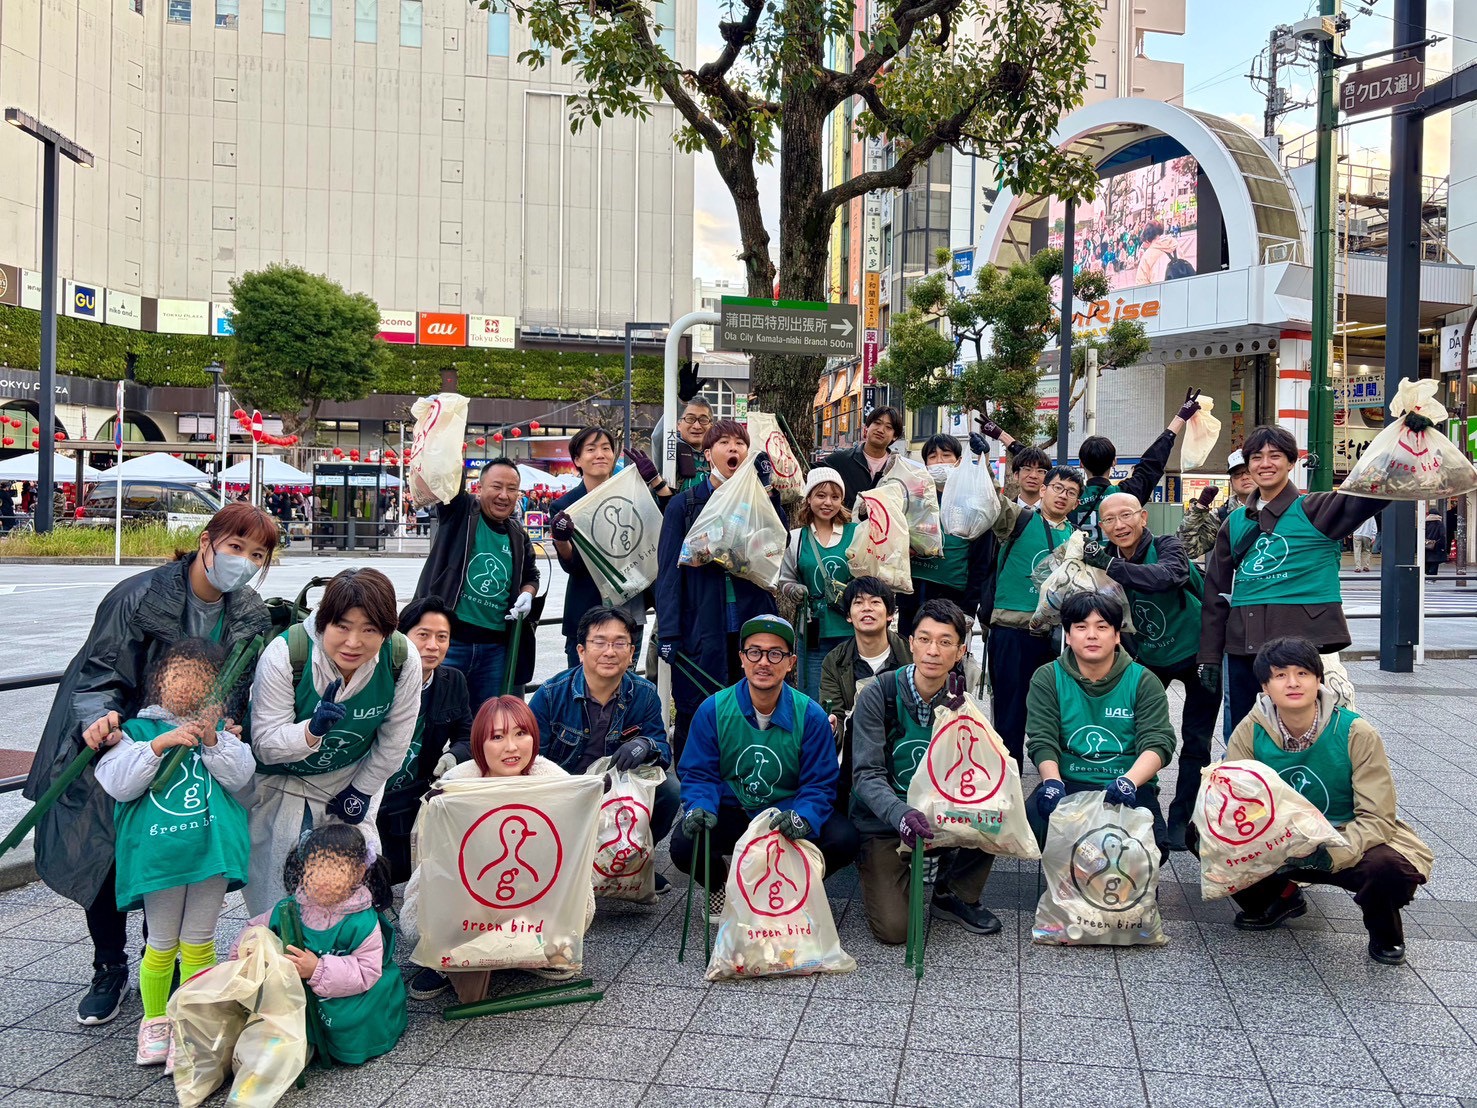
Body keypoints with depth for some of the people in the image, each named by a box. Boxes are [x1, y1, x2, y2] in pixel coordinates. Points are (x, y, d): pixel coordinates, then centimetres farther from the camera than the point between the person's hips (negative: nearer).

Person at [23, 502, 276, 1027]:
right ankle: (109, 972, 28)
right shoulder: (141, 596, -19)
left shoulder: (252, 616, -5)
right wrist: (98, 719, -36)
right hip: (117, 748, -2)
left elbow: (237, 690, 1)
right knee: (106, 861, 5)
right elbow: (99, 672, -18)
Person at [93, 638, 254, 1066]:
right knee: (162, 945, 11)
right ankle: (154, 1022, 31)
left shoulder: (220, 729, 9)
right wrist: (160, 744, -18)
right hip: (158, 851, -1)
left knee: (199, 943, 10)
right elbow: (116, 783, -8)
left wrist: (212, 741, -17)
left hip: (211, 848, 1)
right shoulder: (137, 729, 5)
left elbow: (240, 776, -3)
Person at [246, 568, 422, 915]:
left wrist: (361, 792, -2)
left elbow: (393, 744, -8)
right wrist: (313, 730, -44)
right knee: (276, 886, 3)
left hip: (352, 780, 2)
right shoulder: (284, 654, -30)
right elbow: (264, 746, -26)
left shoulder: (403, 662, -24)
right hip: (279, 782, -2)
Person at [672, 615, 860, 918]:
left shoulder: (810, 716, -8)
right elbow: (698, 774, -5)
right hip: (730, 813, 0)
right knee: (684, 844, -29)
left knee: (843, 839, -26)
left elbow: (819, 784, -9)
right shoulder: (713, 710, -8)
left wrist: (803, 817, -31)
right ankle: (721, 883, 10)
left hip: (787, 813, 0)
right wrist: (699, 807, -28)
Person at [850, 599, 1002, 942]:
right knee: (894, 929, -17)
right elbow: (867, 775, -21)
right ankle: (874, 869, 16)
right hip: (882, 820, -4)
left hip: (940, 815, 4)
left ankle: (953, 896, 1)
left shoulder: (960, 701, -5)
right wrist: (900, 814, -40)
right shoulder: (879, 695, -16)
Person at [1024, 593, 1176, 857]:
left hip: (1131, 787, 0)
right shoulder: (1047, 679, 6)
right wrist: (1052, 781, -24)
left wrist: (1129, 781, -26)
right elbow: (1042, 741, -3)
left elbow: (1158, 743, -6)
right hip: (1066, 783, 0)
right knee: (1035, 815, -32)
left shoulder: (1143, 681, 5)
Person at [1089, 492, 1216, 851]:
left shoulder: (1167, 546, -22)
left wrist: (1113, 568, -55)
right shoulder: (1105, 557, -7)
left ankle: (1181, 821, 13)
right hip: (1147, 658, 4)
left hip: (1196, 655, -4)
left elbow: (1170, 575, -45)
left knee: (1196, 742, 0)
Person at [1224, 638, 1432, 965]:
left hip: (1347, 843, -2)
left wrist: (1333, 855, -37)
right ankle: (1280, 897, 10)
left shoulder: (1356, 733, -18)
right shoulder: (1251, 731, -11)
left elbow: (1377, 818, -19)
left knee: (1391, 868, -36)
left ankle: (1384, 932, 4)